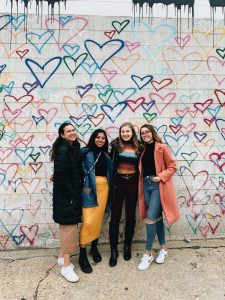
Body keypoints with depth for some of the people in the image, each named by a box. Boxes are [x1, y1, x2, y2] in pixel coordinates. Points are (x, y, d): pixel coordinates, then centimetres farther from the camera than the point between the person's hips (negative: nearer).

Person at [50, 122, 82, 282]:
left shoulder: (74, 148, 11)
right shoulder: (63, 150, -17)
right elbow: (60, 175, -22)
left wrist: (76, 192, 8)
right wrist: (71, 194, -18)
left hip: (72, 194, 9)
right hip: (65, 196, -9)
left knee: (67, 227, 19)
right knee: (70, 227, -2)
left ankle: (62, 256, 35)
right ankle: (66, 266, 12)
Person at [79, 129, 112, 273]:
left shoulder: (106, 154, 14)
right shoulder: (85, 152, -1)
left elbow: (109, 172, 15)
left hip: (103, 188, 5)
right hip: (89, 188, -4)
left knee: (99, 219, 11)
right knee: (88, 221, -8)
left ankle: (94, 247, 30)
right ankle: (82, 254, 7)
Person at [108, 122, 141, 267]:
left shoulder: (138, 147, 2)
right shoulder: (116, 145, -3)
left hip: (133, 183, 2)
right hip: (118, 182, -2)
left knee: (131, 215, 13)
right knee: (115, 216, 4)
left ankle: (128, 246, 32)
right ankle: (114, 250, 18)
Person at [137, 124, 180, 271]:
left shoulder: (162, 147, -7)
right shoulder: (144, 150, 12)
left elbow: (172, 167, -8)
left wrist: (160, 177, -18)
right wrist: (143, 181, 3)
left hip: (158, 186, -6)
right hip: (146, 185, 6)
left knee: (150, 218, -10)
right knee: (157, 217, 13)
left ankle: (148, 254, 5)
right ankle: (163, 249, 28)